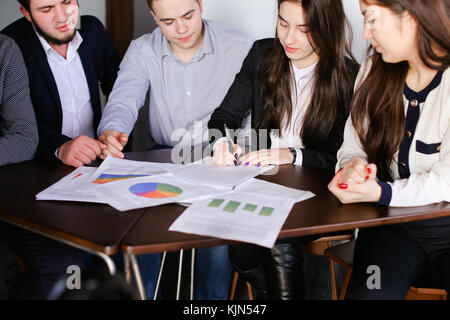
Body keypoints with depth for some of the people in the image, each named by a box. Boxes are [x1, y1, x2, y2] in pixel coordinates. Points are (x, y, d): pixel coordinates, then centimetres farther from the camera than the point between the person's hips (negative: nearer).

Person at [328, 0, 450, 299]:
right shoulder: (375, 70, 8)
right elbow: (353, 147, 11)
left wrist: (379, 192, -27)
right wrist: (352, 167, -13)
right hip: (390, 225, 4)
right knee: (369, 295, -26)